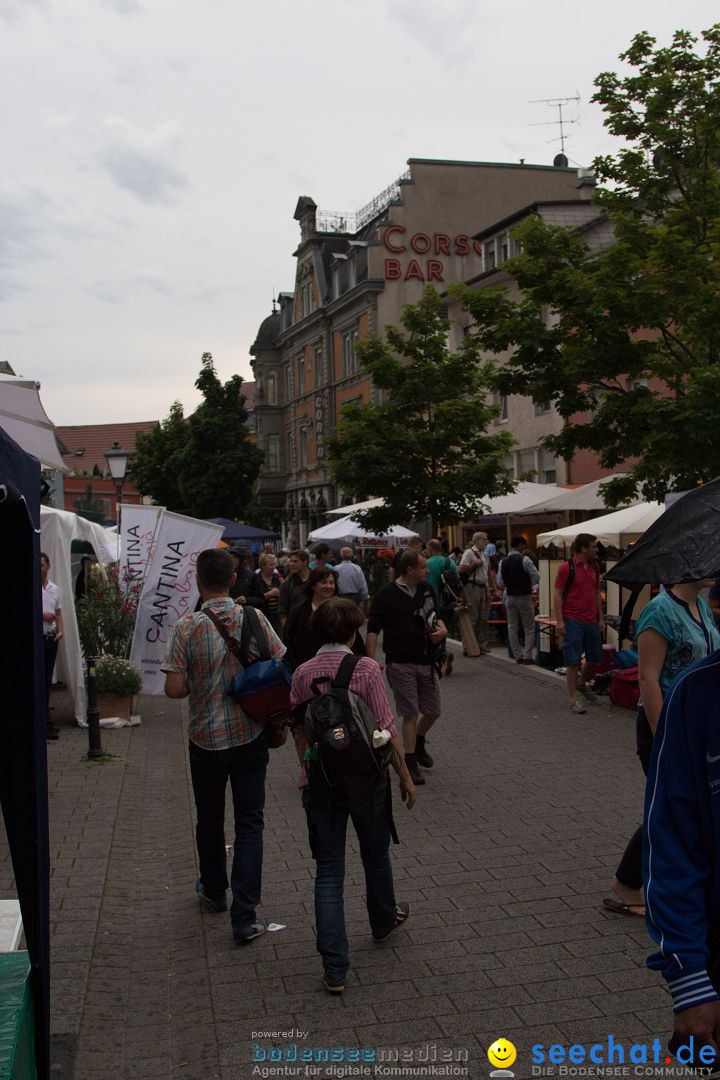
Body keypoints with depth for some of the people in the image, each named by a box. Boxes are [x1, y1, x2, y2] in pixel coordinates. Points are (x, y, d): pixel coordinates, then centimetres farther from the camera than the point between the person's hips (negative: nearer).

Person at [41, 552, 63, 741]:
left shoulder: (54, 588, 12)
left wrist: (60, 631, 4)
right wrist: (42, 615, -17)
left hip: (51, 638, 7)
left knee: (47, 681, 12)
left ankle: (45, 720, 20)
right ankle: (45, 724, -6)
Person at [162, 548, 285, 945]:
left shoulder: (187, 626, -14)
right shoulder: (254, 619, -8)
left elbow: (173, 688, -17)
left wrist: (197, 684, 4)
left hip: (207, 737, -1)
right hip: (251, 736, 1)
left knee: (210, 819, 20)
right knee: (249, 823, 7)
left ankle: (214, 891, 40)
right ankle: (244, 916, 3)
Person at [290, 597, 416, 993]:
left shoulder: (303, 673, -3)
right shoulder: (366, 668, -14)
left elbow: (298, 732, 4)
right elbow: (385, 729, -12)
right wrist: (405, 776, -2)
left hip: (321, 781, 2)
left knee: (328, 871, 8)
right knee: (376, 857, 23)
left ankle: (335, 969, 9)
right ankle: (383, 921, 48)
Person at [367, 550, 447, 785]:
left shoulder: (426, 589, 8)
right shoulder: (386, 594, -10)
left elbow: (434, 616, 21)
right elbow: (373, 629, -10)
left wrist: (442, 628, -2)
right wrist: (371, 660, -19)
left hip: (425, 661, 6)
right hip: (401, 663, -6)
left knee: (433, 711, 13)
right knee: (410, 714, -3)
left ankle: (419, 743, 40)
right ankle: (411, 763, 9)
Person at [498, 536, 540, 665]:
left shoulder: (503, 561, 2)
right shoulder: (524, 559, -14)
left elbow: (500, 583, 4)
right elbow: (537, 576, -11)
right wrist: (531, 583, 8)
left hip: (510, 597, 5)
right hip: (524, 597, -5)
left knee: (512, 627, 11)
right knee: (529, 627, 5)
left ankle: (517, 656, 13)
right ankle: (527, 656, 0)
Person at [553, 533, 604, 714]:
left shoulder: (594, 567, 10)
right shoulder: (566, 567, -9)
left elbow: (597, 593, 17)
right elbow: (558, 594, -9)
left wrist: (601, 617, 14)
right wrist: (559, 621, -15)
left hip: (591, 621, 7)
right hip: (573, 621, -6)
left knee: (595, 658, 13)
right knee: (573, 661, -2)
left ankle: (582, 683, 40)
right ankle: (573, 699, 5)